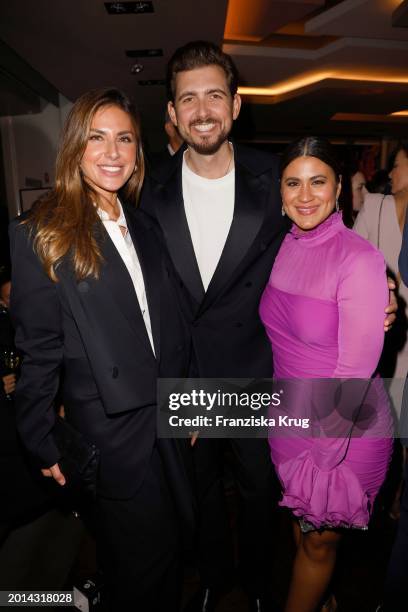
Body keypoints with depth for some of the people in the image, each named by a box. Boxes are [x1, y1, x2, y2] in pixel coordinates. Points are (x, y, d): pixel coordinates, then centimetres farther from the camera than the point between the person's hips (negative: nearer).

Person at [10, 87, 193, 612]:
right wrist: (45, 445, -5)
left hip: (167, 414, 6)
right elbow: (38, 351, -9)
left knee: (169, 545, 24)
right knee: (146, 558, 13)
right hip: (109, 429, -5)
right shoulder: (40, 235, -11)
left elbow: (167, 326, 9)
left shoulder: (143, 226, 6)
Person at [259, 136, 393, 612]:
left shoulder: (360, 259, -22)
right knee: (301, 527, 28)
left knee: (318, 541, 20)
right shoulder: (283, 248, -3)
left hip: (344, 429, -6)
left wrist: (320, 458, -14)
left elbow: (355, 371, -21)